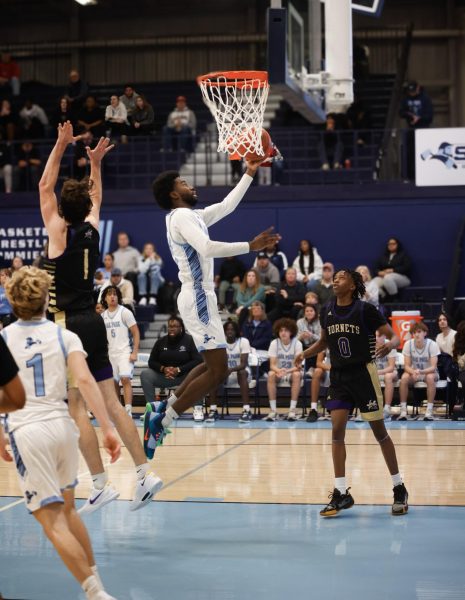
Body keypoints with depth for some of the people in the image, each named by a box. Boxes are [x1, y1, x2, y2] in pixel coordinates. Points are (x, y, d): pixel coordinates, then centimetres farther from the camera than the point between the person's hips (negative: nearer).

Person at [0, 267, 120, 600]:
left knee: (53, 522, -2)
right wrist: (108, 429, -12)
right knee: (67, 510, 23)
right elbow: (85, 380, -10)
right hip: (62, 425, 3)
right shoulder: (64, 336, 4)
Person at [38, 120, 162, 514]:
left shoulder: (59, 232, -8)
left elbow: (44, 187, 1)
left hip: (68, 324, -7)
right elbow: (96, 197, 28)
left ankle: (101, 485, -7)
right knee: (110, 402, 9)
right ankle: (145, 474, 6)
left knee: (76, 407, -5)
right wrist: (95, 162, 32)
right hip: (93, 322, 7)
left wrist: (61, 146, 5)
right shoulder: (92, 229, 7)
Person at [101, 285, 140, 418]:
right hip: (110, 353, 5)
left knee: (125, 379, -19)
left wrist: (134, 352, -13)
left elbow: (136, 333, -6)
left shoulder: (124, 312, -5)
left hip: (124, 351, -5)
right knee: (113, 382, 8)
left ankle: (128, 410, -23)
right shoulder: (103, 315, 10)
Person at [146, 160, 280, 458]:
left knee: (214, 365, 19)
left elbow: (227, 205, 29)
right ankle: (161, 422, -9)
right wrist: (251, 246, -29)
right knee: (217, 372, -12)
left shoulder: (192, 216, 18)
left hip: (200, 297, 11)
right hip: (199, 299, -11)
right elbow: (207, 248, -28)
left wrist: (249, 174, 28)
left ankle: (162, 411, 18)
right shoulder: (181, 215, -12)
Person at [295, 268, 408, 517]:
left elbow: (393, 336, -8)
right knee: (337, 430, -5)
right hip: (338, 376, 4)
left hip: (363, 373, -4)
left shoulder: (365, 310, -11)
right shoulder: (327, 311, 4)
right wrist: (305, 354, 5)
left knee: (379, 431, 1)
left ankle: (399, 489, 13)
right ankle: (341, 493, 1)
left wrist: (389, 345, -30)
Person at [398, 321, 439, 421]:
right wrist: (413, 372, -36)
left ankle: (429, 411, -32)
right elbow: (407, 366, -12)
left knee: (430, 377, -37)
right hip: (413, 372, 2)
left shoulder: (432, 344, -18)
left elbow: (433, 367, -23)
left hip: (429, 372, -2)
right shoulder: (408, 344, -12)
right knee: (404, 378, -30)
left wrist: (421, 371, -42)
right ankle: (403, 411, -24)